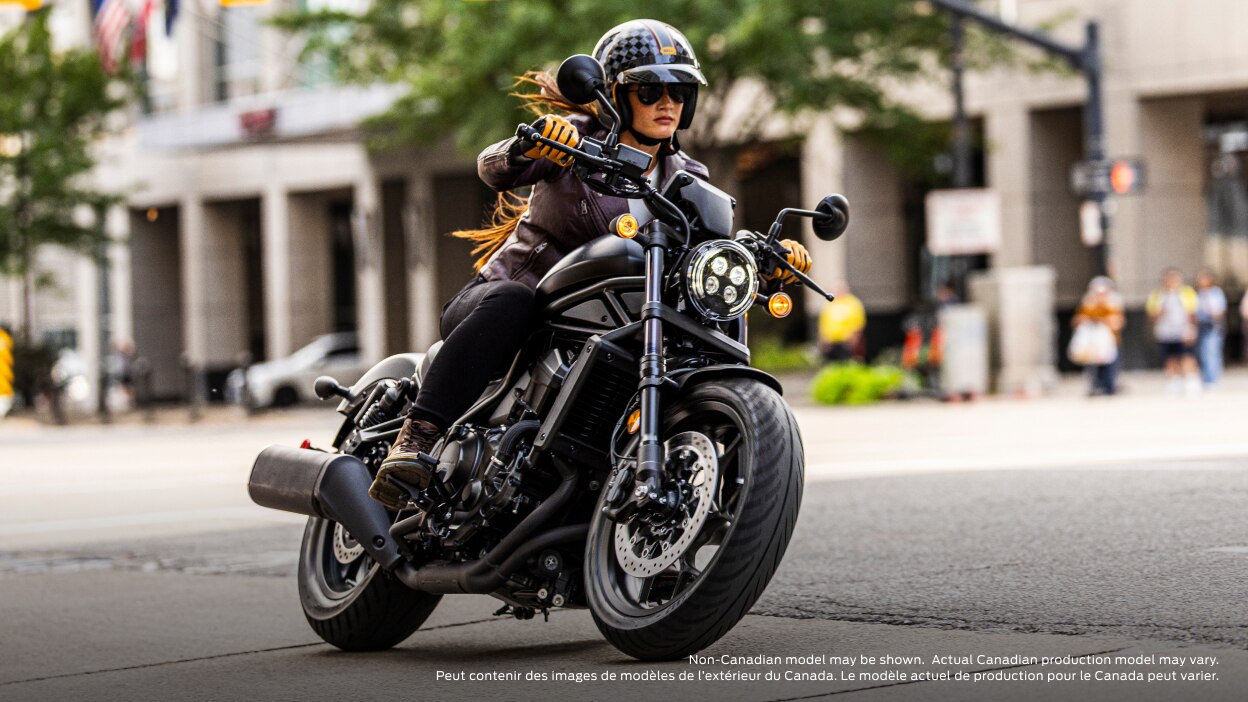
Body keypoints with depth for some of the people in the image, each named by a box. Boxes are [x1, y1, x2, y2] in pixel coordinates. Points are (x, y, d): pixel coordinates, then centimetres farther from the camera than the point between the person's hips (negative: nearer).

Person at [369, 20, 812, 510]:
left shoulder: (684, 179, 9)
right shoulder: (575, 138, -6)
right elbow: (492, 168, -21)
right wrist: (528, 145, -45)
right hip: (494, 299, -5)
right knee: (511, 301, -39)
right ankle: (418, 436, -42)